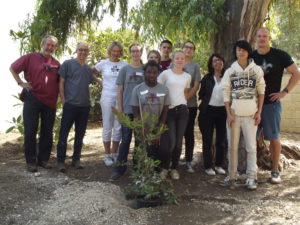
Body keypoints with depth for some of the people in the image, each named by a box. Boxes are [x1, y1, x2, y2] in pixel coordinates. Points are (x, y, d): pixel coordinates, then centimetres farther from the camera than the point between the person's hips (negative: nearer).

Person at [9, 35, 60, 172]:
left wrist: (60, 97, 5)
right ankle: (31, 161, 11)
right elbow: (13, 68, 5)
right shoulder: (31, 57, -1)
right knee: (30, 130, 1)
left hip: (50, 101, 4)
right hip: (33, 99, -3)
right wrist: (21, 83, -4)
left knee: (47, 131, 9)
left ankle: (43, 159, 21)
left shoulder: (56, 63, 9)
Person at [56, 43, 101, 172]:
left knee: (80, 134, 10)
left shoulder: (88, 69, 15)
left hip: (85, 106, 5)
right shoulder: (68, 64, 2)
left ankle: (76, 159, 20)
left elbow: (94, 79, 27)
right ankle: (60, 161, 5)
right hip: (70, 105, -5)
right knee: (64, 133, -3)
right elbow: (61, 82, -1)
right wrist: (63, 100, -7)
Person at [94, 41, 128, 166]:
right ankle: (107, 155, 14)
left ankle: (114, 154, 18)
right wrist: (99, 81, 4)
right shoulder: (103, 63, 3)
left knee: (118, 127, 5)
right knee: (107, 127, 4)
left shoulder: (124, 65, 4)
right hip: (107, 97, -1)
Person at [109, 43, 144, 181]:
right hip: (127, 110, -1)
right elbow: (120, 90, 4)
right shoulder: (125, 69, 5)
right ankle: (120, 167, 7)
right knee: (125, 139, -1)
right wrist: (119, 107, -4)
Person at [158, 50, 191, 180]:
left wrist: (182, 101, 9)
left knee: (179, 142, 4)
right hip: (169, 110, -4)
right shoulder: (165, 74, -2)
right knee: (171, 142, -9)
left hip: (182, 110, 4)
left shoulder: (187, 76, 11)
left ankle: (174, 168, 19)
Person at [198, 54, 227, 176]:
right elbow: (201, 94, 6)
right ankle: (208, 166, 15)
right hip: (208, 111, -1)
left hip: (223, 111, 1)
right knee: (207, 140, 5)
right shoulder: (207, 78, 4)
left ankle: (219, 165, 22)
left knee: (222, 140, 7)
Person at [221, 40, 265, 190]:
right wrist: (229, 114, -4)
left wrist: (259, 112, -1)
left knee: (251, 146, -1)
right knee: (232, 146, 4)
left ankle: (251, 178, 6)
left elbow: (261, 92, 6)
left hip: (251, 114, -1)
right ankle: (232, 175, 13)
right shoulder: (230, 71, 6)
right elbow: (226, 93, 3)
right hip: (234, 113, 1)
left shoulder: (257, 70, 5)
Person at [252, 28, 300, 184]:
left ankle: (275, 171, 13)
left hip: (271, 103, -3)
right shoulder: (250, 57, 7)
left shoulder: (280, 55, -2)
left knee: (274, 138, 2)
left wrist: (284, 92, -8)